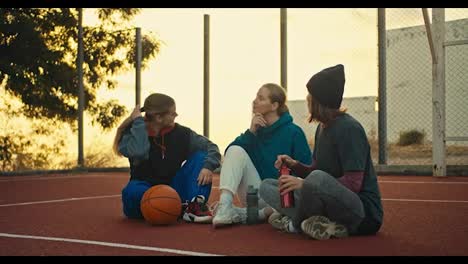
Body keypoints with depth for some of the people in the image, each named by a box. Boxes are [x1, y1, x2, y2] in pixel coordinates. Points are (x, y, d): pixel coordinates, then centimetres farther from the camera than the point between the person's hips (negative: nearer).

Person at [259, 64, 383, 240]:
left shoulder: (348, 128, -15)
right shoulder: (322, 128, 11)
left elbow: (353, 183, -22)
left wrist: (304, 183, -25)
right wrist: (295, 165, -3)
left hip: (362, 214, -9)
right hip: (331, 205, 9)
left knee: (317, 178, -38)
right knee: (266, 186, 6)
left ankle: (295, 224, -9)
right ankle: (320, 225, -15)